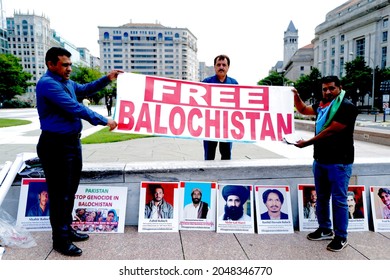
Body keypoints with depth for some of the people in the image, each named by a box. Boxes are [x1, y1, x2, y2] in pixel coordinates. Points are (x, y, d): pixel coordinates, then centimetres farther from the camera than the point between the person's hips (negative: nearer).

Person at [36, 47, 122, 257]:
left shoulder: (67, 83, 12)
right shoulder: (47, 84, -17)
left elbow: (86, 89, 28)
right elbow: (75, 108, -23)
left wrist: (107, 79, 17)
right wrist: (104, 121, -19)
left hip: (72, 142, 10)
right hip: (56, 145, -10)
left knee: (70, 190, 18)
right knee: (60, 192, 0)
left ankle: (67, 229, 34)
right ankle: (60, 240, 15)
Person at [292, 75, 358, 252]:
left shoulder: (347, 107, -13)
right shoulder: (322, 105, 10)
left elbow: (330, 131, -19)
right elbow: (303, 110, 25)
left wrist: (307, 143, -16)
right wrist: (296, 96, 6)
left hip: (339, 162, -8)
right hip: (320, 159, 8)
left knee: (338, 200, 1)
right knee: (321, 197, 16)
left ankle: (341, 237, 15)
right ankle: (325, 229, 32)